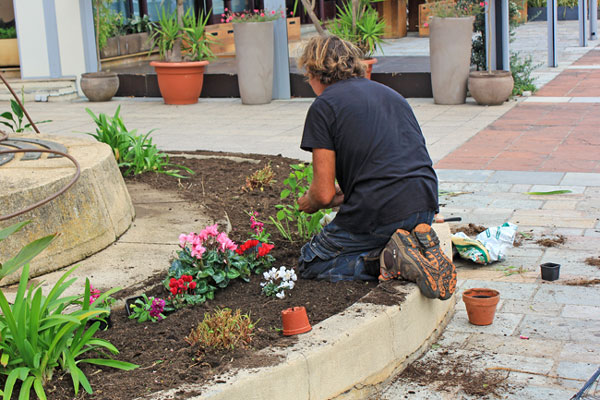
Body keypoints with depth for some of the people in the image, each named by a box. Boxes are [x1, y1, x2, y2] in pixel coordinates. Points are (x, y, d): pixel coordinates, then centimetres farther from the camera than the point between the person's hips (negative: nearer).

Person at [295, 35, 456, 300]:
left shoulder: (323, 106, -1)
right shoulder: (390, 93, 21)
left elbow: (324, 193, -4)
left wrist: (308, 203, 20)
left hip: (377, 213, -7)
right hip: (424, 208, 7)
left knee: (310, 264, 13)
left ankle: (390, 259, -9)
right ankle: (419, 246, 3)